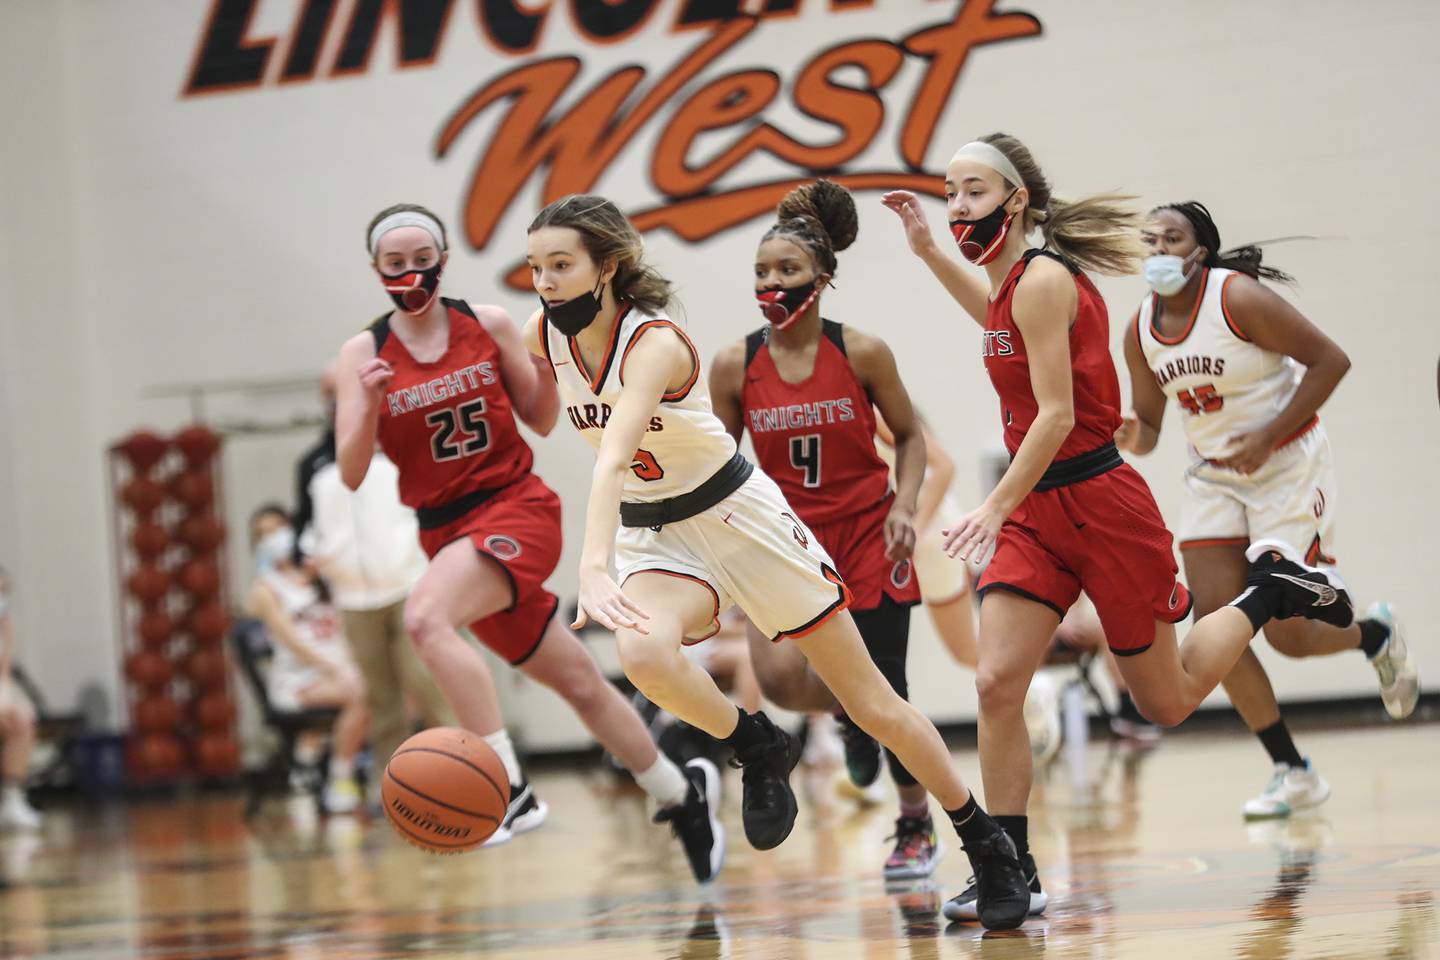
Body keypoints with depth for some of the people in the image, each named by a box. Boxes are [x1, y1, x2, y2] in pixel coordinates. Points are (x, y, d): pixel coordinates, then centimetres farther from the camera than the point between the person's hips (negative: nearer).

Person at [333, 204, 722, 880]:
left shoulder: (488, 325, -1)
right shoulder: (364, 354, 0)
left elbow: (540, 421, 9)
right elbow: (351, 474, -6)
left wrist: (547, 364, -11)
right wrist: (366, 405, -24)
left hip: (517, 508, -3)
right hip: (446, 529, 3)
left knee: (425, 616, -32)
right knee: (576, 683, 12)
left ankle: (508, 787, -32)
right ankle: (680, 794, 32)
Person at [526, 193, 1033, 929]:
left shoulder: (654, 344, -28)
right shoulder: (541, 339, -9)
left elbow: (613, 454, -45)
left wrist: (591, 569, -58)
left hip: (741, 518, -4)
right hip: (652, 537, 5)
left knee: (870, 703, 3)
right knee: (643, 654, -31)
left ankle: (987, 845, 21)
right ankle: (757, 751, -2)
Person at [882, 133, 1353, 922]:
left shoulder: (1044, 279, -17)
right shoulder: (1009, 279, 8)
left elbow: (1057, 416, -21)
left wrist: (997, 508, -25)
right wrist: (927, 252, 24)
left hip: (1098, 502, -7)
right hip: (1037, 510, 7)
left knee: (1167, 703, 7)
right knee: (996, 684, -10)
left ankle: (1272, 590, 28)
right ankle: (1011, 872, -5)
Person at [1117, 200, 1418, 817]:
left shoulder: (1238, 297, -19)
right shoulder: (1141, 331, -1)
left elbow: (1331, 359, -17)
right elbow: (1148, 423, 10)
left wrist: (1269, 437, -21)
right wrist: (1131, 438, -15)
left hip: (1288, 469, -6)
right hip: (1213, 478, 6)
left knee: (1287, 633, -9)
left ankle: (1376, 635, 27)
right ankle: (1293, 773, 3)